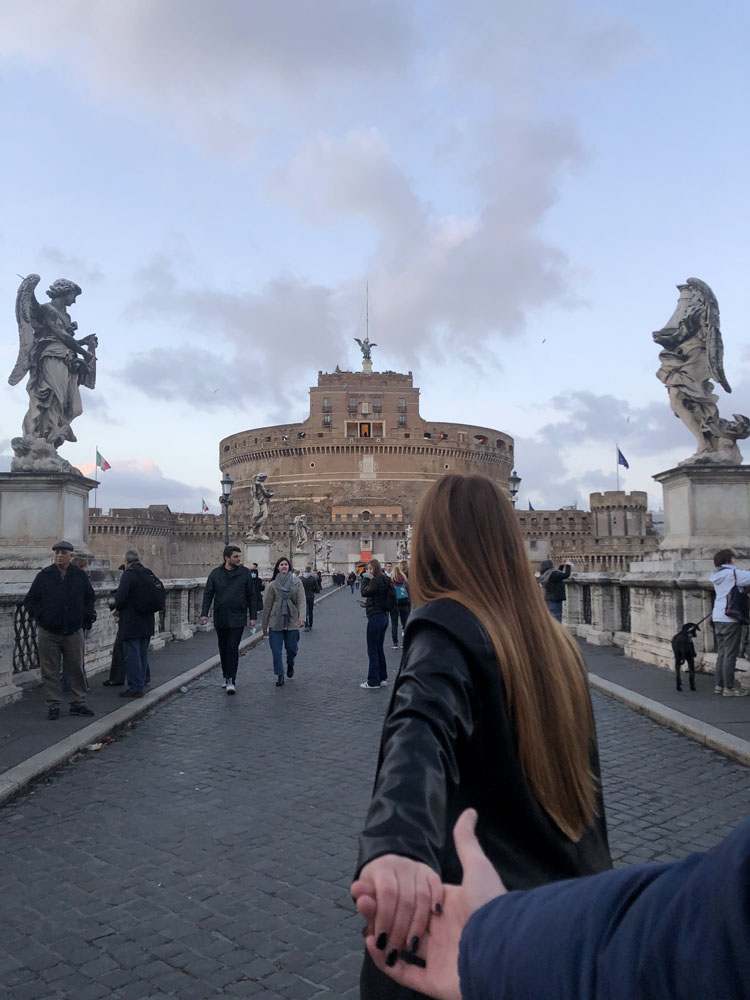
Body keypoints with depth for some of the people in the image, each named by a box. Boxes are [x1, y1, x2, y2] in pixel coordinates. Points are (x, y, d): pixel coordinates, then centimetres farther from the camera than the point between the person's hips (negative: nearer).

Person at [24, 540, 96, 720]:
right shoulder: (44, 576, -1)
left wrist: (88, 615, 3)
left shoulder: (80, 576, 4)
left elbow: (89, 597, 16)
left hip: (74, 631, 1)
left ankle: (78, 703, 18)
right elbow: (30, 600, 5)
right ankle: (53, 706, 13)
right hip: (48, 632, -1)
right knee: (50, 671, 4)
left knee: (76, 669, 7)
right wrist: (40, 616, -5)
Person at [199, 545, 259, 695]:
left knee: (233, 648, -9)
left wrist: (253, 616, 0)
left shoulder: (245, 573, -1)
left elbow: (252, 596, 3)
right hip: (220, 618, 2)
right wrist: (204, 613, -7)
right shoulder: (215, 573, 2)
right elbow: (208, 594, 4)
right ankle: (226, 676, 27)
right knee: (223, 649, 12)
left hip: (237, 619, -2)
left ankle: (231, 680, -5)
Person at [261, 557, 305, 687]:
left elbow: (301, 601, -6)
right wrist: (264, 626, 6)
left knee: (292, 648, 8)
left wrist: (301, 617, -21)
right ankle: (280, 676, 8)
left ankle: (290, 665, 39)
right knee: (276, 650, -3)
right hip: (275, 622, 0)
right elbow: (267, 605, 6)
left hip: (292, 621, 0)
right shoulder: (272, 584, 3)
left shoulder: (297, 582, 2)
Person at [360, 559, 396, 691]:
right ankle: (383, 678, 22)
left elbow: (365, 592, -16)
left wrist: (365, 579, -8)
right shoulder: (385, 580, 13)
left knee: (372, 650, -2)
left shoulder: (378, 581, -16)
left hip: (376, 617, -10)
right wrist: (368, 604, 17)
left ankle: (373, 682, 1)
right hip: (384, 615, 10)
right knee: (379, 649, 17)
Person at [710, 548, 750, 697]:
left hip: (718, 618, 8)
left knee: (721, 653, 13)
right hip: (730, 618, -8)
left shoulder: (717, 575, 13)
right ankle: (729, 688, 2)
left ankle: (719, 685, 17)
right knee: (730, 654, -2)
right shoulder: (733, 573, -11)